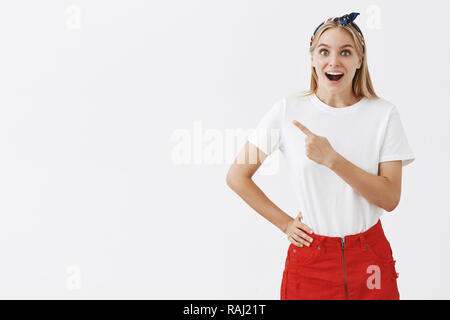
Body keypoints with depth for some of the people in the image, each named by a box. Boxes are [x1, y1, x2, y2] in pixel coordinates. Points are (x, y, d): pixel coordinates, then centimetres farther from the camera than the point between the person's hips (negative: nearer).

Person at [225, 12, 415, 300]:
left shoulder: (383, 114, -4)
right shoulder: (288, 110, -5)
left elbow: (390, 198, -11)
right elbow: (237, 176, 1)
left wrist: (331, 158, -22)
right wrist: (285, 224, -1)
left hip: (370, 258, 1)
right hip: (309, 259, 0)